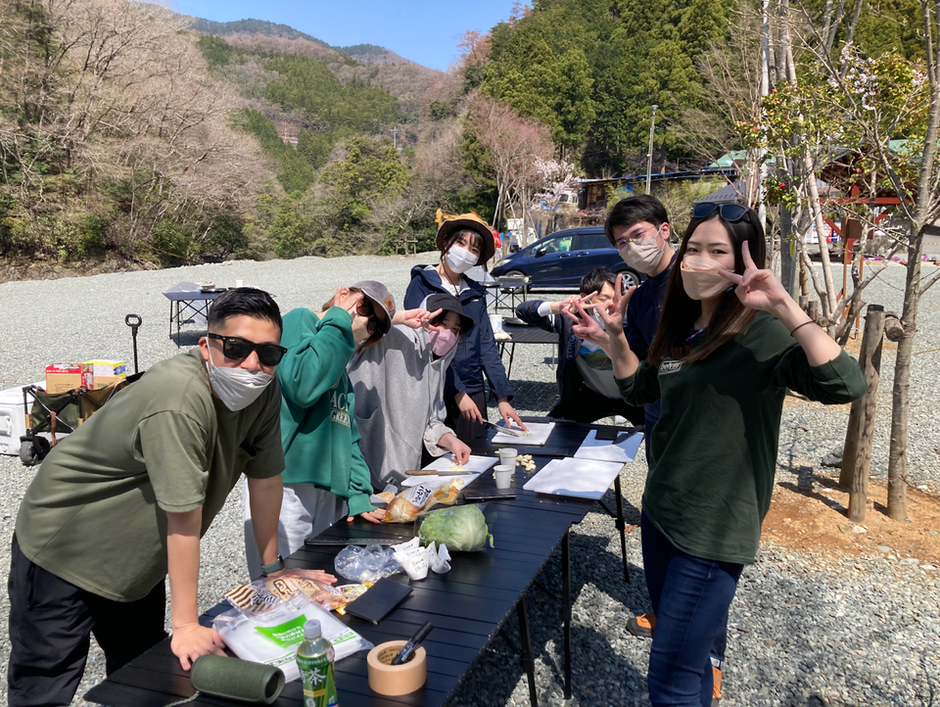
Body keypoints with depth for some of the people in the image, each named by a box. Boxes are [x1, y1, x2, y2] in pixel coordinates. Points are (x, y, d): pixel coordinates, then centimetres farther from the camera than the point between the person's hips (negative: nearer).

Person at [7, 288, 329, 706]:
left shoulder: (265, 393, -13)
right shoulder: (178, 401, -35)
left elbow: (266, 480, -4)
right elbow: (184, 517, -32)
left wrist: (273, 569, 4)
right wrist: (186, 626, -25)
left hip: (136, 559, 7)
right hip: (62, 549, -7)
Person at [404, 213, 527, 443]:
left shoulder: (475, 293, 10)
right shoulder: (421, 286, -5)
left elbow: (487, 346, 8)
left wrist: (503, 397, 1)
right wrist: (457, 392, -17)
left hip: (473, 393, 5)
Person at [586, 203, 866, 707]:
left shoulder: (762, 334, -17)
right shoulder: (684, 328, 6)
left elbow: (844, 385, -33)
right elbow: (638, 389, 19)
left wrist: (785, 307, -35)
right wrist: (616, 334, 6)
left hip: (714, 532, -8)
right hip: (661, 511, 8)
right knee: (679, 647, 25)